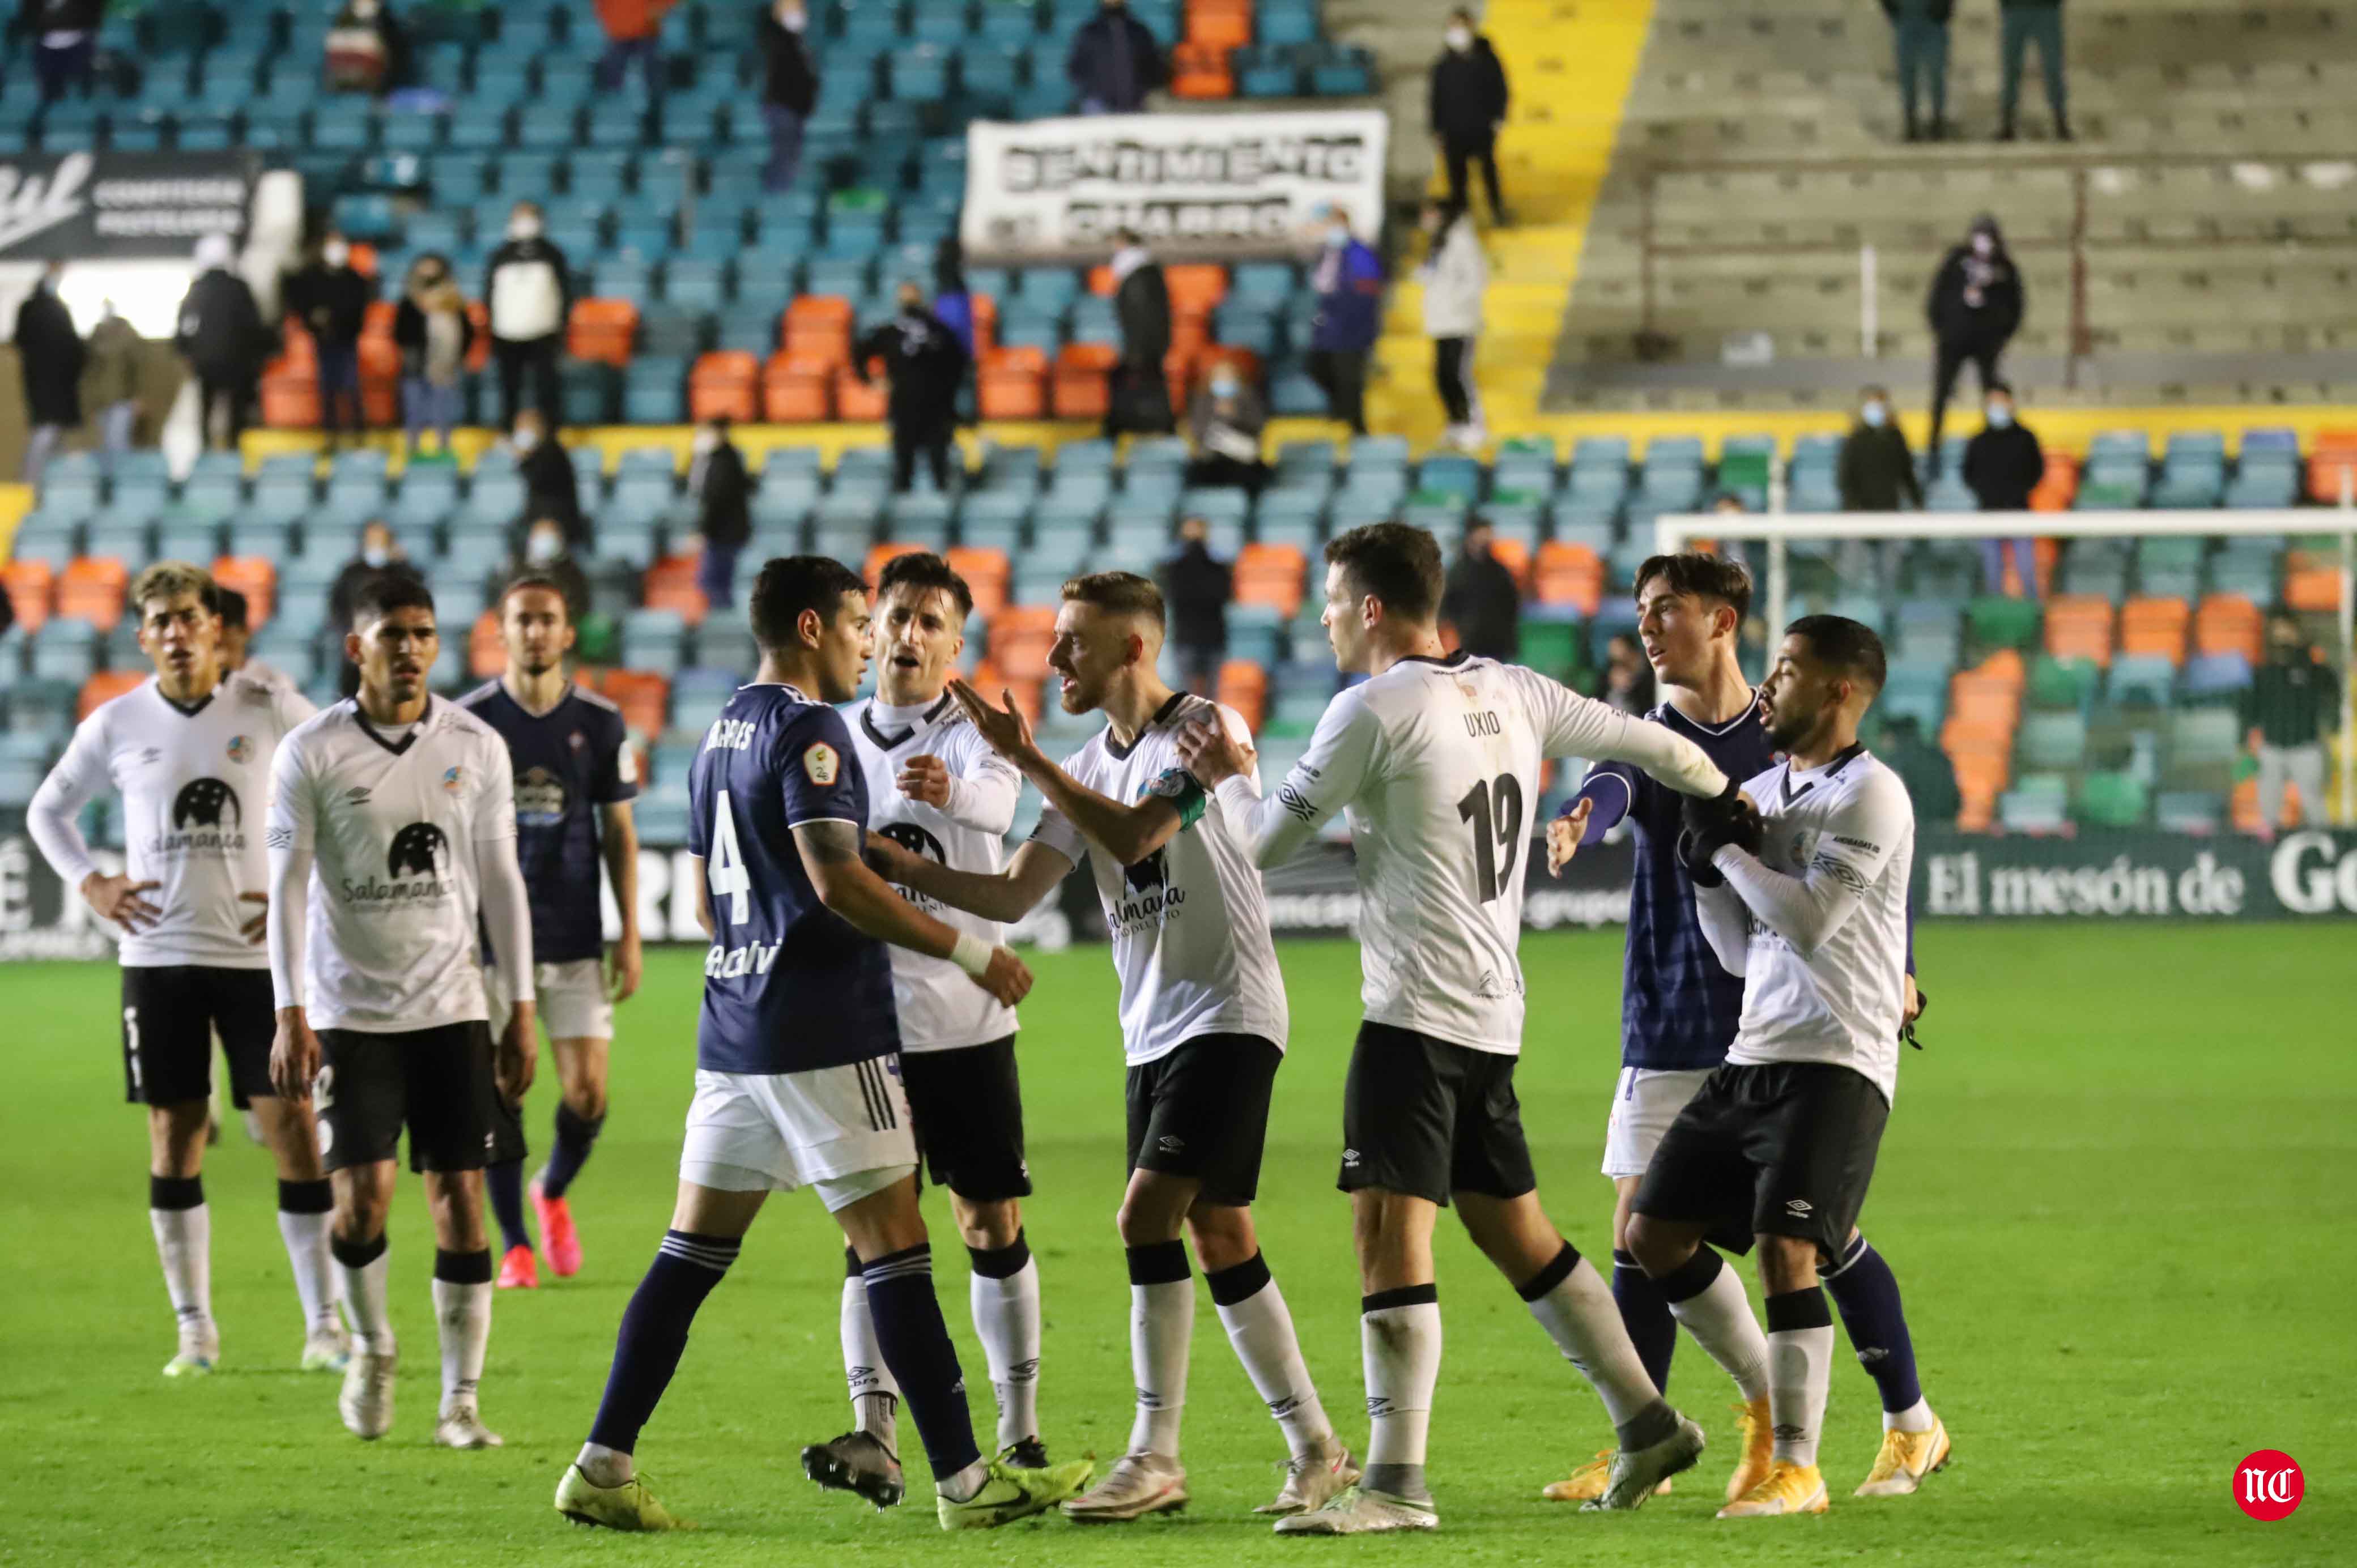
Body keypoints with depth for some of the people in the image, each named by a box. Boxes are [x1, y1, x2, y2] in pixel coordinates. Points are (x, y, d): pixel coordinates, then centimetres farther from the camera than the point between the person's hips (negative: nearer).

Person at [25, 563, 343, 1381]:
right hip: (158, 954, 1)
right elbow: (48, 810, 17)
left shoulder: (271, 711, -2)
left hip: (259, 951, -1)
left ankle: (324, 1323, 1)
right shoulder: (117, 724, 3)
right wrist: (90, 885, 2)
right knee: (174, 1136, 3)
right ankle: (194, 1327, 10)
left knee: (293, 1127, -5)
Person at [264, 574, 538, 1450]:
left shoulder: (476, 748, 3)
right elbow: (287, 885, -2)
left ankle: (462, 1401, 5)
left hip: (452, 1009, 2)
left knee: (460, 1198, -2)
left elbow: (499, 880, 8)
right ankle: (371, 1346, 18)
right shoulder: (312, 754, -4)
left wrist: (522, 1010, 5)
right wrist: (290, 1015, -9)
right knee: (363, 1197, -10)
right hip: (348, 1009, -2)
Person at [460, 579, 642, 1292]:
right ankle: (514, 1246, 9)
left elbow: (619, 832, 8)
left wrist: (630, 934, 4)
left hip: (575, 938, 1)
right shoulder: (469, 722, -2)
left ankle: (554, 1192, 27)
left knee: (588, 1090, -2)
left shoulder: (600, 723, 3)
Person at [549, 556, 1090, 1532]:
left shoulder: (722, 735, 16)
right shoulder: (808, 730, -12)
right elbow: (835, 879, -21)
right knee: (893, 1245, -5)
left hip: (734, 1031, 9)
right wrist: (968, 950, -16)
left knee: (694, 1249, 9)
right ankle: (963, 1480, -3)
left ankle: (603, 1467, 6)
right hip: (824, 1034, -9)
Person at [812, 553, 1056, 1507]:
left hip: (967, 1021, -2)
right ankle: (875, 1438, -13)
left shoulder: (976, 736, -3)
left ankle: (1020, 1429, 15)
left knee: (993, 1224, 4)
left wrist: (951, 789, -50)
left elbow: (998, 798, -28)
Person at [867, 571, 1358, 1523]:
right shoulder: (1090, 766, 13)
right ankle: (1315, 1449, 14)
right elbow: (1013, 895, 8)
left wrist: (1026, 759, -20)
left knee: (1148, 1217, -16)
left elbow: (1135, 836, -23)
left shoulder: (1208, 730, -9)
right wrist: (908, 869, -5)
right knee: (1218, 1236, 6)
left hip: (1226, 1015, -8)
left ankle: (1155, 1457, -12)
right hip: (1153, 1028, 8)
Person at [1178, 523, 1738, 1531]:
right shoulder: (1511, 694, 10)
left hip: (1418, 1012, -8)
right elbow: (1647, 745, 19)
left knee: (1390, 1229, -11)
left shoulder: (1373, 710, -9)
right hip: (1493, 1019, 8)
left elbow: (1268, 843, -2)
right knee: (1515, 1229, 18)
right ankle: (1648, 1422, 21)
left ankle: (1396, 1483, -17)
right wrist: (1729, 797, 37)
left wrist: (1228, 777, 18)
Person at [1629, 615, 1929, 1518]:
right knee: (1654, 1234, 8)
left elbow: (1811, 920, -18)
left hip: (1835, 1063, -9)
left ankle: (1796, 1467, -10)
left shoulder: (1869, 795, -9)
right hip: (1751, 1060, 9)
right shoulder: (1761, 791, 15)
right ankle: (1770, 1396, 22)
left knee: (1785, 1249, -18)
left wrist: (1730, 849, -7)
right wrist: (1708, 872, 1)